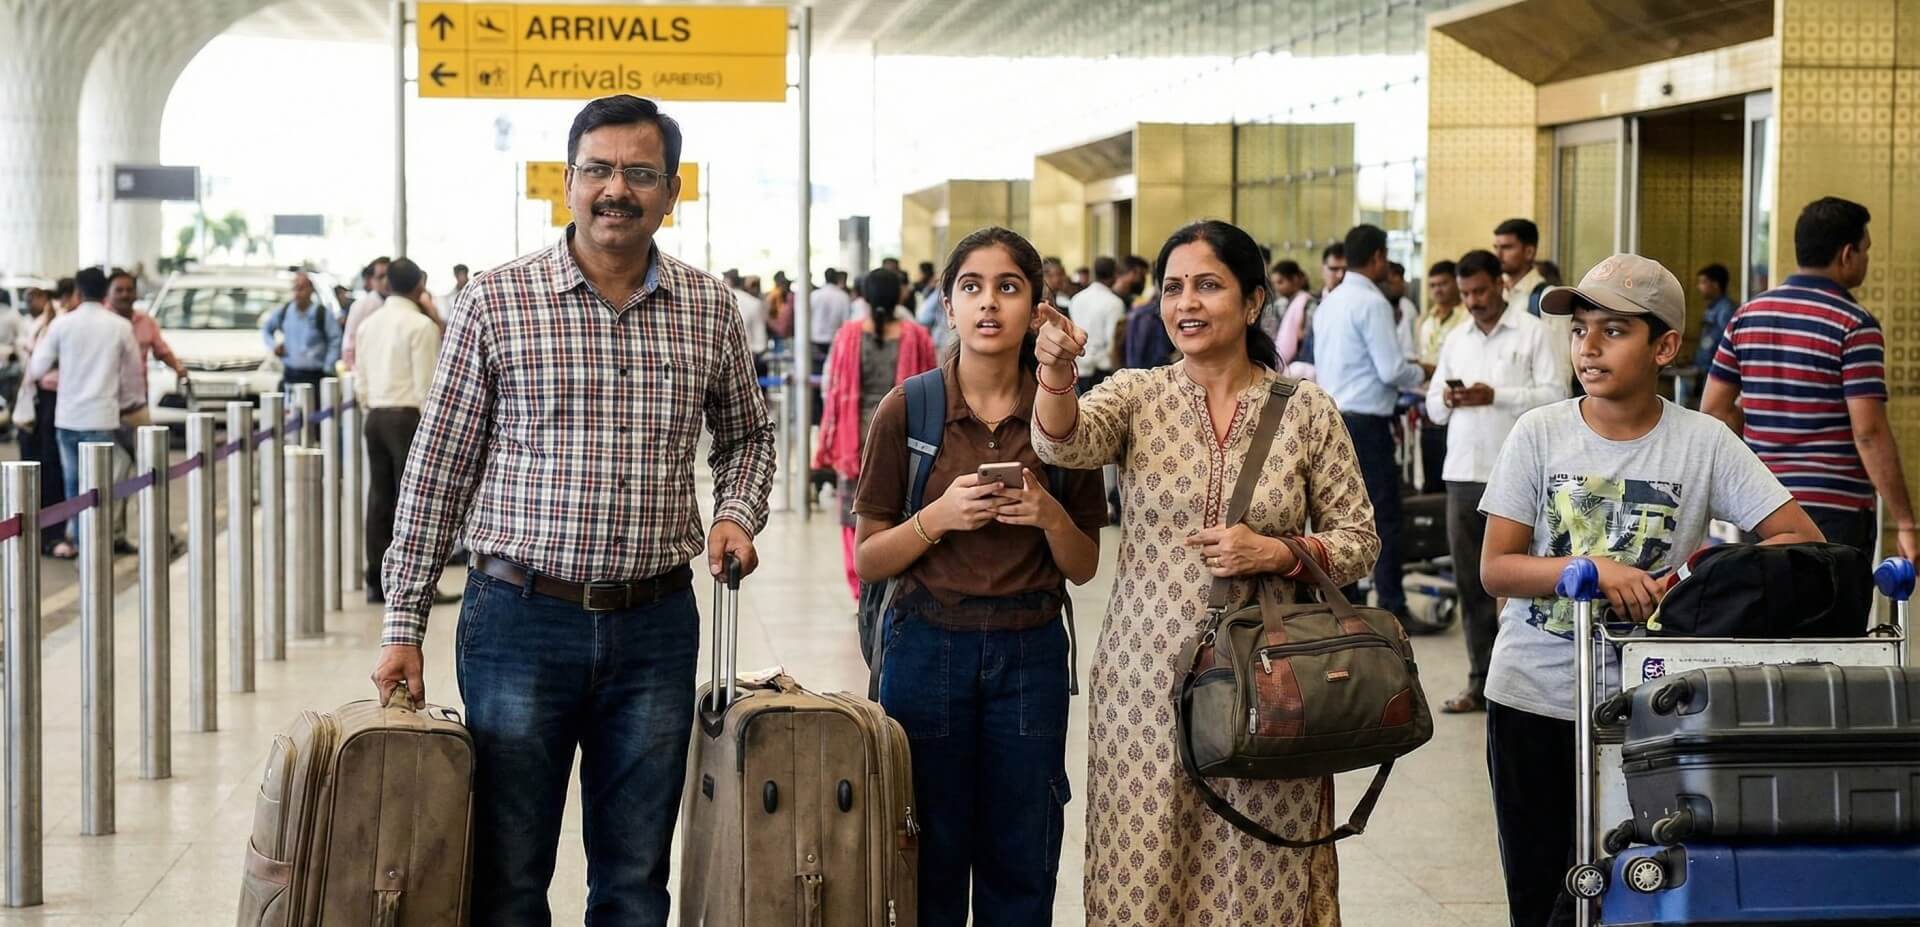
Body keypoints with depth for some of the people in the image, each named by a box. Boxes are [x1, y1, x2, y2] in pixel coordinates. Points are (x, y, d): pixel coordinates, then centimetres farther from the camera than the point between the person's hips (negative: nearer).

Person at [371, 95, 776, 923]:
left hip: (655, 625, 3)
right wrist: (403, 626, -2)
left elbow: (747, 435, 21)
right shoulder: (494, 303, -4)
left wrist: (737, 514, 0)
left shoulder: (709, 310, 5)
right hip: (520, 617, -2)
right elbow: (437, 471, 0)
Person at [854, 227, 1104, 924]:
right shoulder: (906, 410, -3)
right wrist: (937, 518, -18)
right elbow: (868, 560, 0)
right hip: (929, 648, -1)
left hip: (1029, 654, 1)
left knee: (1021, 865, 6)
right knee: (930, 862, 4)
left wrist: (1050, 517, -14)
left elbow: (1083, 568, 6)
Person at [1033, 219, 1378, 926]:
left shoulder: (1307, 411, 3)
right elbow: (1065, 443, -19)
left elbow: (1360, 542, 6)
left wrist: (1278, 552, -12)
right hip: (1146, 680, 0)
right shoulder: (1137, 395, 3)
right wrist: (1056, 374, -40)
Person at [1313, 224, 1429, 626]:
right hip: (1366, 420, -8)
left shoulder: (1329, 303, 12)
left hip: (1331, 416, 8)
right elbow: (1391, 370, -16)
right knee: (1385, 516, -4)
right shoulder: (1371, 303, -12)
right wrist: (1420, 373, 5)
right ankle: (1392, 608, -4)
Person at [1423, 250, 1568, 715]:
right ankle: (1481, 681, 10)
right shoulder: (1456, 339, 18)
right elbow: (1434, 408, 18)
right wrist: (1446, 400, -4)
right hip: (1462, 472, 5)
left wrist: (1495, 396, -16)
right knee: (1471, 581, 5)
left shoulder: (1532, 332, 1)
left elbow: (1555, 394, -8)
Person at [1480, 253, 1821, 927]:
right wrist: (1595, 569, -21)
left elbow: (1804, 541, -5)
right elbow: (1495, 569, -6)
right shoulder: (1540, 434, -3)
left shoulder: (1704, 443, -5)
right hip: (1532, 695, 1)